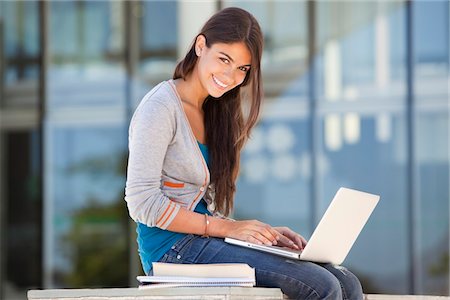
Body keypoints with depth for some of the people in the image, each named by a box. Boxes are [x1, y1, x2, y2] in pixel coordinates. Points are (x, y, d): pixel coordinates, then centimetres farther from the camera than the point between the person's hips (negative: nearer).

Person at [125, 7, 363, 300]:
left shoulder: (213, 113, 19)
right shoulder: (161, 108, -8)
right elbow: (142, 202, -16)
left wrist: (262, 233, 1)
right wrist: (227, 228, -14)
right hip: (173, 248, -9)